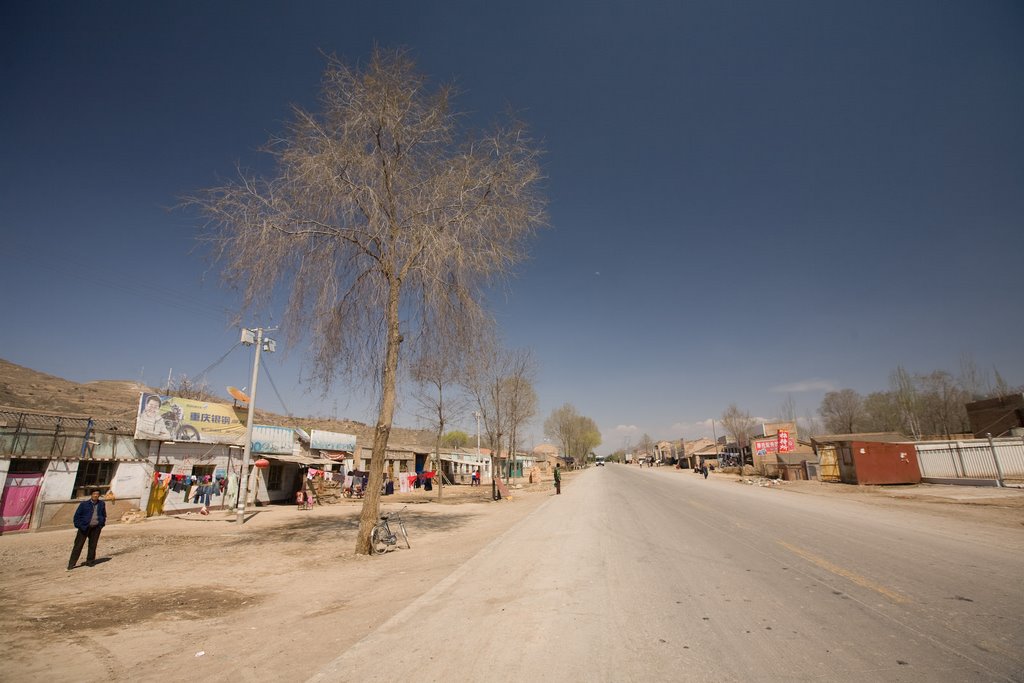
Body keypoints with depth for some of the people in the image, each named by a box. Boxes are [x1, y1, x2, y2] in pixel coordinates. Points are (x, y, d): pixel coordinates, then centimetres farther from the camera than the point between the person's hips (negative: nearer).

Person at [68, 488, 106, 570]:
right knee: (78, 545, -1)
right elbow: (77, 515, 0)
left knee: (93, 545, 6)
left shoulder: (102, 504, 5)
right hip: (85, 527, -2)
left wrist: (101, 525, 7)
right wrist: (79, 526, -7)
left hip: (96, 528, 2)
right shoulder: (84, 504, -5)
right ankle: (71, 564, 8)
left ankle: (90, 561, 17)